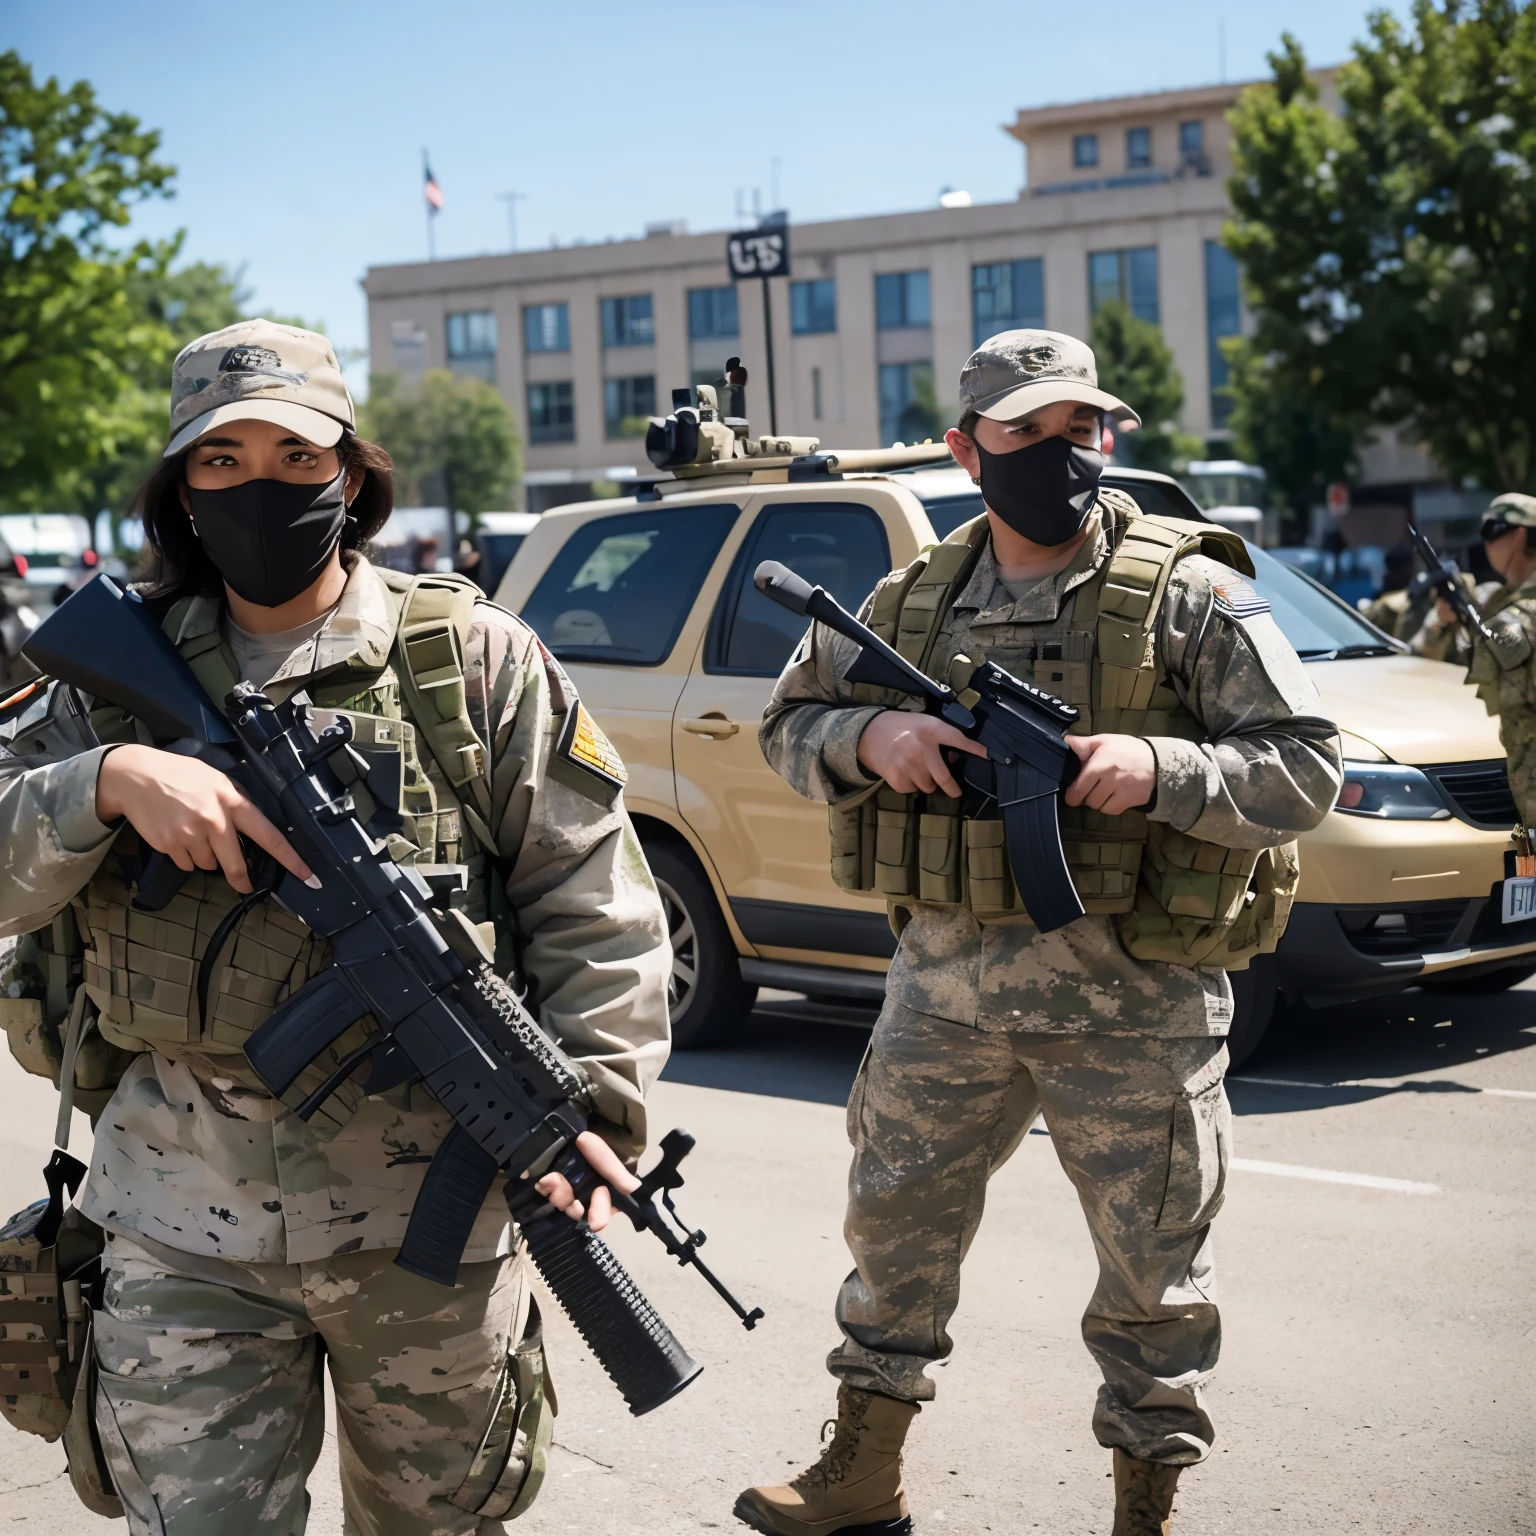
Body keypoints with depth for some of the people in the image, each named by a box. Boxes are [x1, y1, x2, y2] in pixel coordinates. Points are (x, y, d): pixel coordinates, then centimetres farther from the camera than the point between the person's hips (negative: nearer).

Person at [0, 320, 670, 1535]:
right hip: (183, 1220, 1)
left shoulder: (477, 662, 0)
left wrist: (591, 1099, -16)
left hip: (423, 1206, 0)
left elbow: (595, 908, -2)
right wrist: (110, 782, -20)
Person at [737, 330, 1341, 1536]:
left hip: (1131, 1003, -3)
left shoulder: (1189, 598, -6)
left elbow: (1309, 768, -8)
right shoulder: (910, 603, 6)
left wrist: (1161, 769, -24)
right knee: (896, 1224, 14)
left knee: (1152, 1269, 6)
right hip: (944, 985, 4)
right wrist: (868, 735, -8)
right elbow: (790, 723, 14)